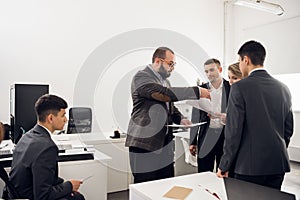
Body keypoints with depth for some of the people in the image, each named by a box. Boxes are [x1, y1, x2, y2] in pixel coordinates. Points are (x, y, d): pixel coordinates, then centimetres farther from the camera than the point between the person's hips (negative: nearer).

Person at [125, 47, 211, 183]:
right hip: (145, 144, -8)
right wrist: (197, 91, -24)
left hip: (164, 143, 8)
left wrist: (180, 119, 4)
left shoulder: (164, 80, 17)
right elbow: (164, 93, -27)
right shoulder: (141, 77, -11)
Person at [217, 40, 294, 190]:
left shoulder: (240, 88, -12)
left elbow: (234, 130, -14)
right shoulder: (283, 88, 6)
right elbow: (289, 128, 13)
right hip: (278, 164, 6)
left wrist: (224, 166, -5)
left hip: (250, 166, -6)